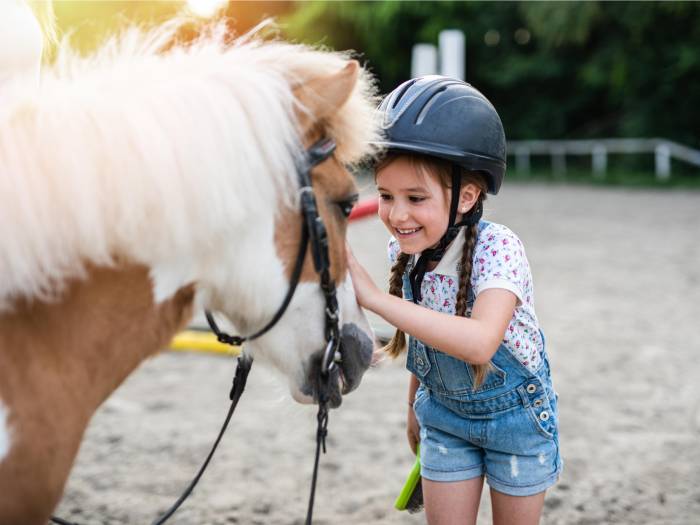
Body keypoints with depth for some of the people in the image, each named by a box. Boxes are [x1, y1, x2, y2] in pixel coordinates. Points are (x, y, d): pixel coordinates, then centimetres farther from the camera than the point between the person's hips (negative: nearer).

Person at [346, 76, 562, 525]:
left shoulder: (497, 248, -32)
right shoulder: (408, 252, -13)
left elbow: (480, 343, -48)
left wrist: (374, 297, -50)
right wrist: (415, 408, 15)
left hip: (516, 415, -4)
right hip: (444, 415, 4)